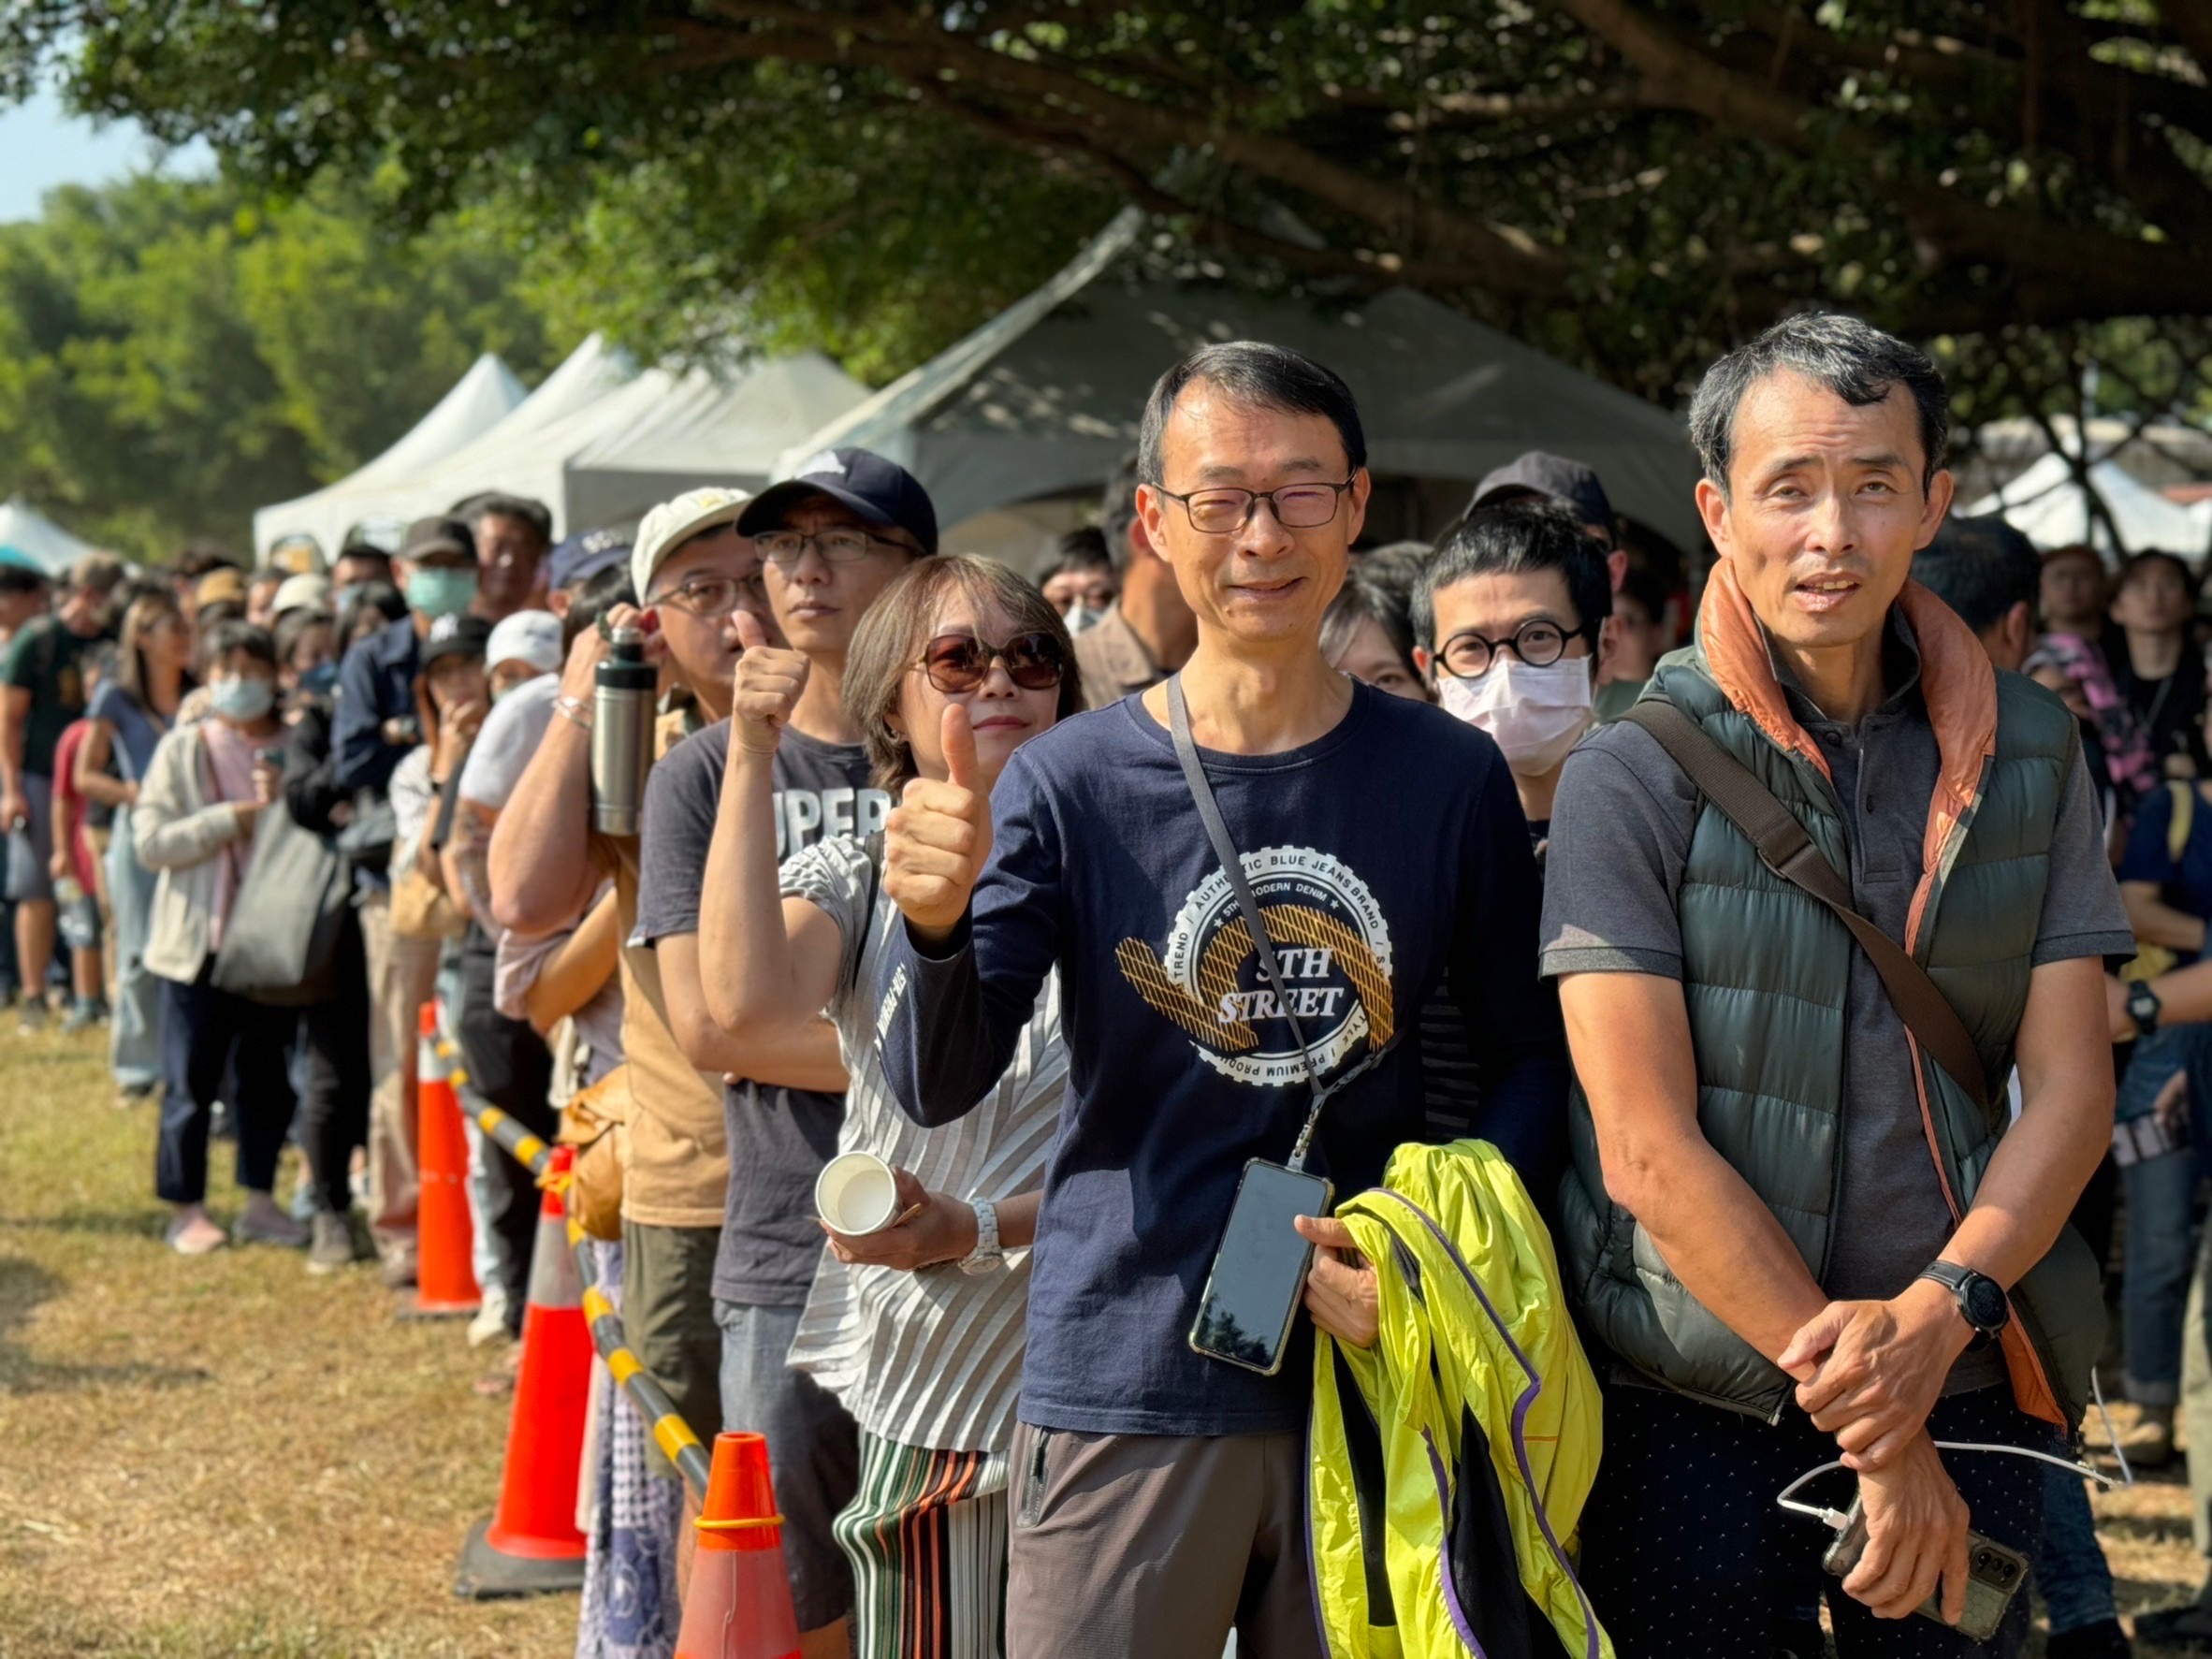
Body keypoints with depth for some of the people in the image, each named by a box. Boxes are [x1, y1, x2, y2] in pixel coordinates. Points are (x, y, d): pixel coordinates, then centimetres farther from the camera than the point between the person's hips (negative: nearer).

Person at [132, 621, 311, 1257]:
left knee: (267, 1079, 11)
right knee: (191, 1083, 5)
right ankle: (188, 1208, 14)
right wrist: (234, 817, -17)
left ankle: (259, 1200, 22)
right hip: (199, 940, -2)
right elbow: (151, 842, -12)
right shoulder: (182, 750, -2)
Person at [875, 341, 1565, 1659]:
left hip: (1374, 1374, 2)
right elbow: (939, 1086, -9)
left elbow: (1532, 1057, 7)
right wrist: (937, 923, -30)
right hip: (1124, 1388, -1)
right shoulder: (1068, 785, -2)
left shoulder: (1449, 776, 1)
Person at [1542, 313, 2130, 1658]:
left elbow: (2071, 1086, 2)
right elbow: (1649, 1146, -12)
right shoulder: (1632, 774, -7)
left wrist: (1936, 1316, -15)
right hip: (1695, 1408, -3)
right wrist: (1868, 1430, -13)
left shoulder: (2028, 751, 5)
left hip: (1968, 1392, 3)